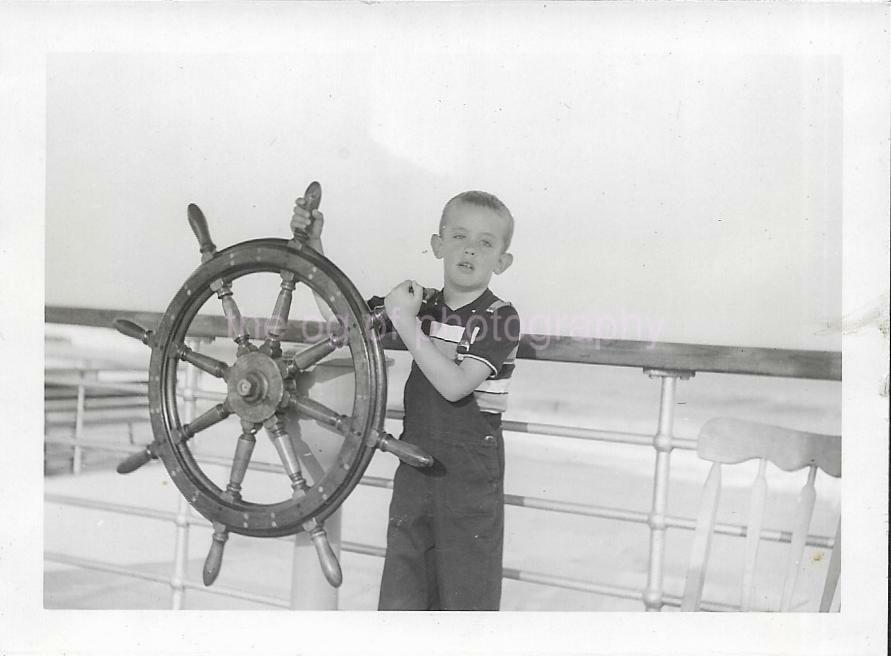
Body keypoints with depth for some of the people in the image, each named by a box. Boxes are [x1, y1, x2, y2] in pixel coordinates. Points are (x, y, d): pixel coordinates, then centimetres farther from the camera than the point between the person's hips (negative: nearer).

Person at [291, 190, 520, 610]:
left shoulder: (500, 318, -10)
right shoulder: (422, 304, 6)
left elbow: (454, 385, -21)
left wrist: (406, 324, -22)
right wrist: (313, 244, 1)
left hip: (471, 483, -4)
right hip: (415, 469, 5)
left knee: (467, 599, 5)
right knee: (399, 599, 11)